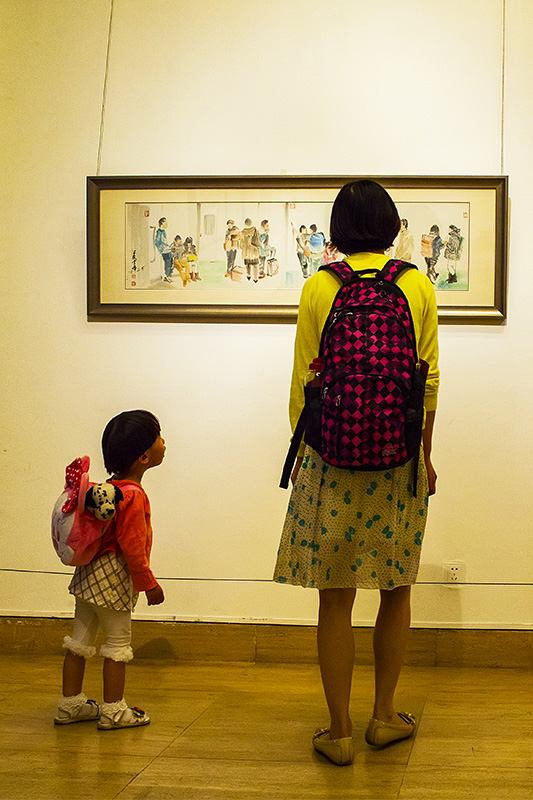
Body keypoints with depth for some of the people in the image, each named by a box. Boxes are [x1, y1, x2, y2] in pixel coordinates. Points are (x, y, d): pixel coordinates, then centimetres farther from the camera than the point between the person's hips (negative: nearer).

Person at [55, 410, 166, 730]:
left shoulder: (110, 487, 8)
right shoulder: (133, 496, -21)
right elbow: (132, 547, -22)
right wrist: (149, 584, -14)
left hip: (89, 572, 9)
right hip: (114, 576, -9)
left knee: (81, 638, 14)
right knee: (119, 641, 3)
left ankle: (71, 704, 24)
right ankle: (113, 710, 10)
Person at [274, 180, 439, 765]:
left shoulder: (319, 287, -2)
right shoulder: (418, 286, 1)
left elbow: (303, 381, 0)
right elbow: (429, 380, 2)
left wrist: (301, 453, 10)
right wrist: (425, 454, 12)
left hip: (333, 454, -1)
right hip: (400, 455, 1)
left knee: (336, 596, 4)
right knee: (396, 588, 14)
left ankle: (339, 731, 9)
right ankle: (384, 716, 22)